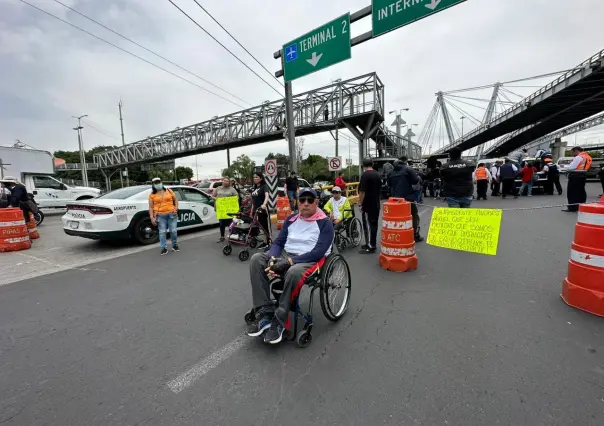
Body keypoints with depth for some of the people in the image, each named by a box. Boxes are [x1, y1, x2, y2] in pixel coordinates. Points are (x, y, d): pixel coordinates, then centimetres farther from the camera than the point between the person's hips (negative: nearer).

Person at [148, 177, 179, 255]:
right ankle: (164, 248, 9)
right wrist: (152, 218, -5)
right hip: (160, 216, -1)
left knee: (173, 231, 4)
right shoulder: (152, 195, 4)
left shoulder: (169, 190, 9)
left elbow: (175, 200, 15)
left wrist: (176, 208, -1)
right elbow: (151, 207, 3)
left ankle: (175, 245, 23)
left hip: (172, 214, 1)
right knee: (162, 232, 0)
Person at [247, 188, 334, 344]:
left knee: (293, 272, -39)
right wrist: (272, 258, -14)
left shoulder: (325, 223, -4)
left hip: (309, 261, -5)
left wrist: (290, 261, -23)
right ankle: (264, 313, -18)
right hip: (285, 255, 6)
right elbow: (278, 242, 10)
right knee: (256, 259, -19)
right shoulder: (291, 219, 12)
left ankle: (278, 321, -20)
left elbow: (319, 252, -14)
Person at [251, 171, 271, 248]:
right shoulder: (254, 187, 13)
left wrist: (264, 204, -46)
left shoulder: (264, 186, -9)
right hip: (256, 210, 7)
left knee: (266, 226, 0)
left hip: (263, 210, -7)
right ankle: (265, 242, 23)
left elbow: (267, 196, -28)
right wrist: (252, 210, 17)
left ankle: (269, 243, 9)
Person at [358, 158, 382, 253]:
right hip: (376, 204, 9)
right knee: (374, 224, 14)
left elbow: (362, 191, -20)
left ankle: (371, 246, 0)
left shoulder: (365, 175, -16)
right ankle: (372, 243, 23)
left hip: (368, 205, -9)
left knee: (368, 225, -4)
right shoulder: (377, 174, 11)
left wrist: (360, 203, -13)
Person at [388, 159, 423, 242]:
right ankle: (416, 236, 12)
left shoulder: (392, 172, 8)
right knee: (414, 216, 10)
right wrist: (418, 177, 13)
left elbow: (389, 184, 16)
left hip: (396, 198, 5)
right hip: (408, 197, -4)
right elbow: (415, 180, -8)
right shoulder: (408, 169, -7)